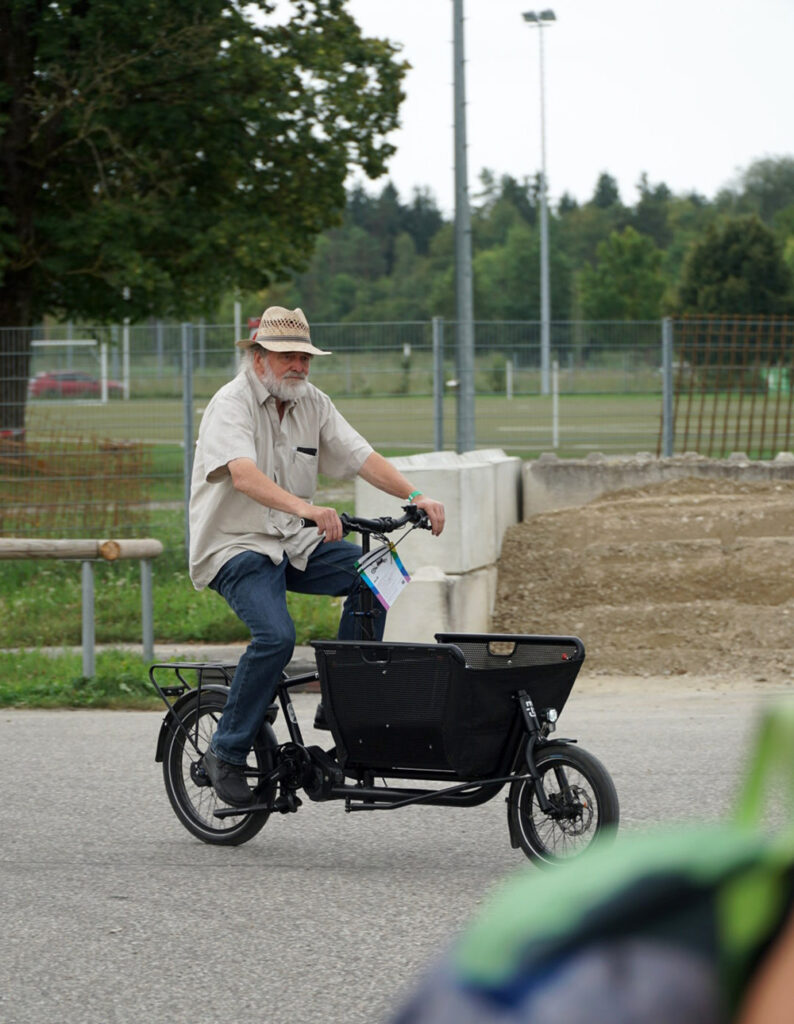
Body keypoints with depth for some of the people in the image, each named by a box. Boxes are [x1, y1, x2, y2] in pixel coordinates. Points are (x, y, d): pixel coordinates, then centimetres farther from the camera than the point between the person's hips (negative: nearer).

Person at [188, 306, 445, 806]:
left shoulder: (313, 403, 7)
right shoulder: (233, 403, -14)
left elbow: (361, 456, -2)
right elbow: (243, 475, -32)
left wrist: (415, 494, -19)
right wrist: (306, 509, -47)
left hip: (290, 542, 7)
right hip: (234, 546, -7)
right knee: (276, 636, -28)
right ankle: (227, 752, -13)